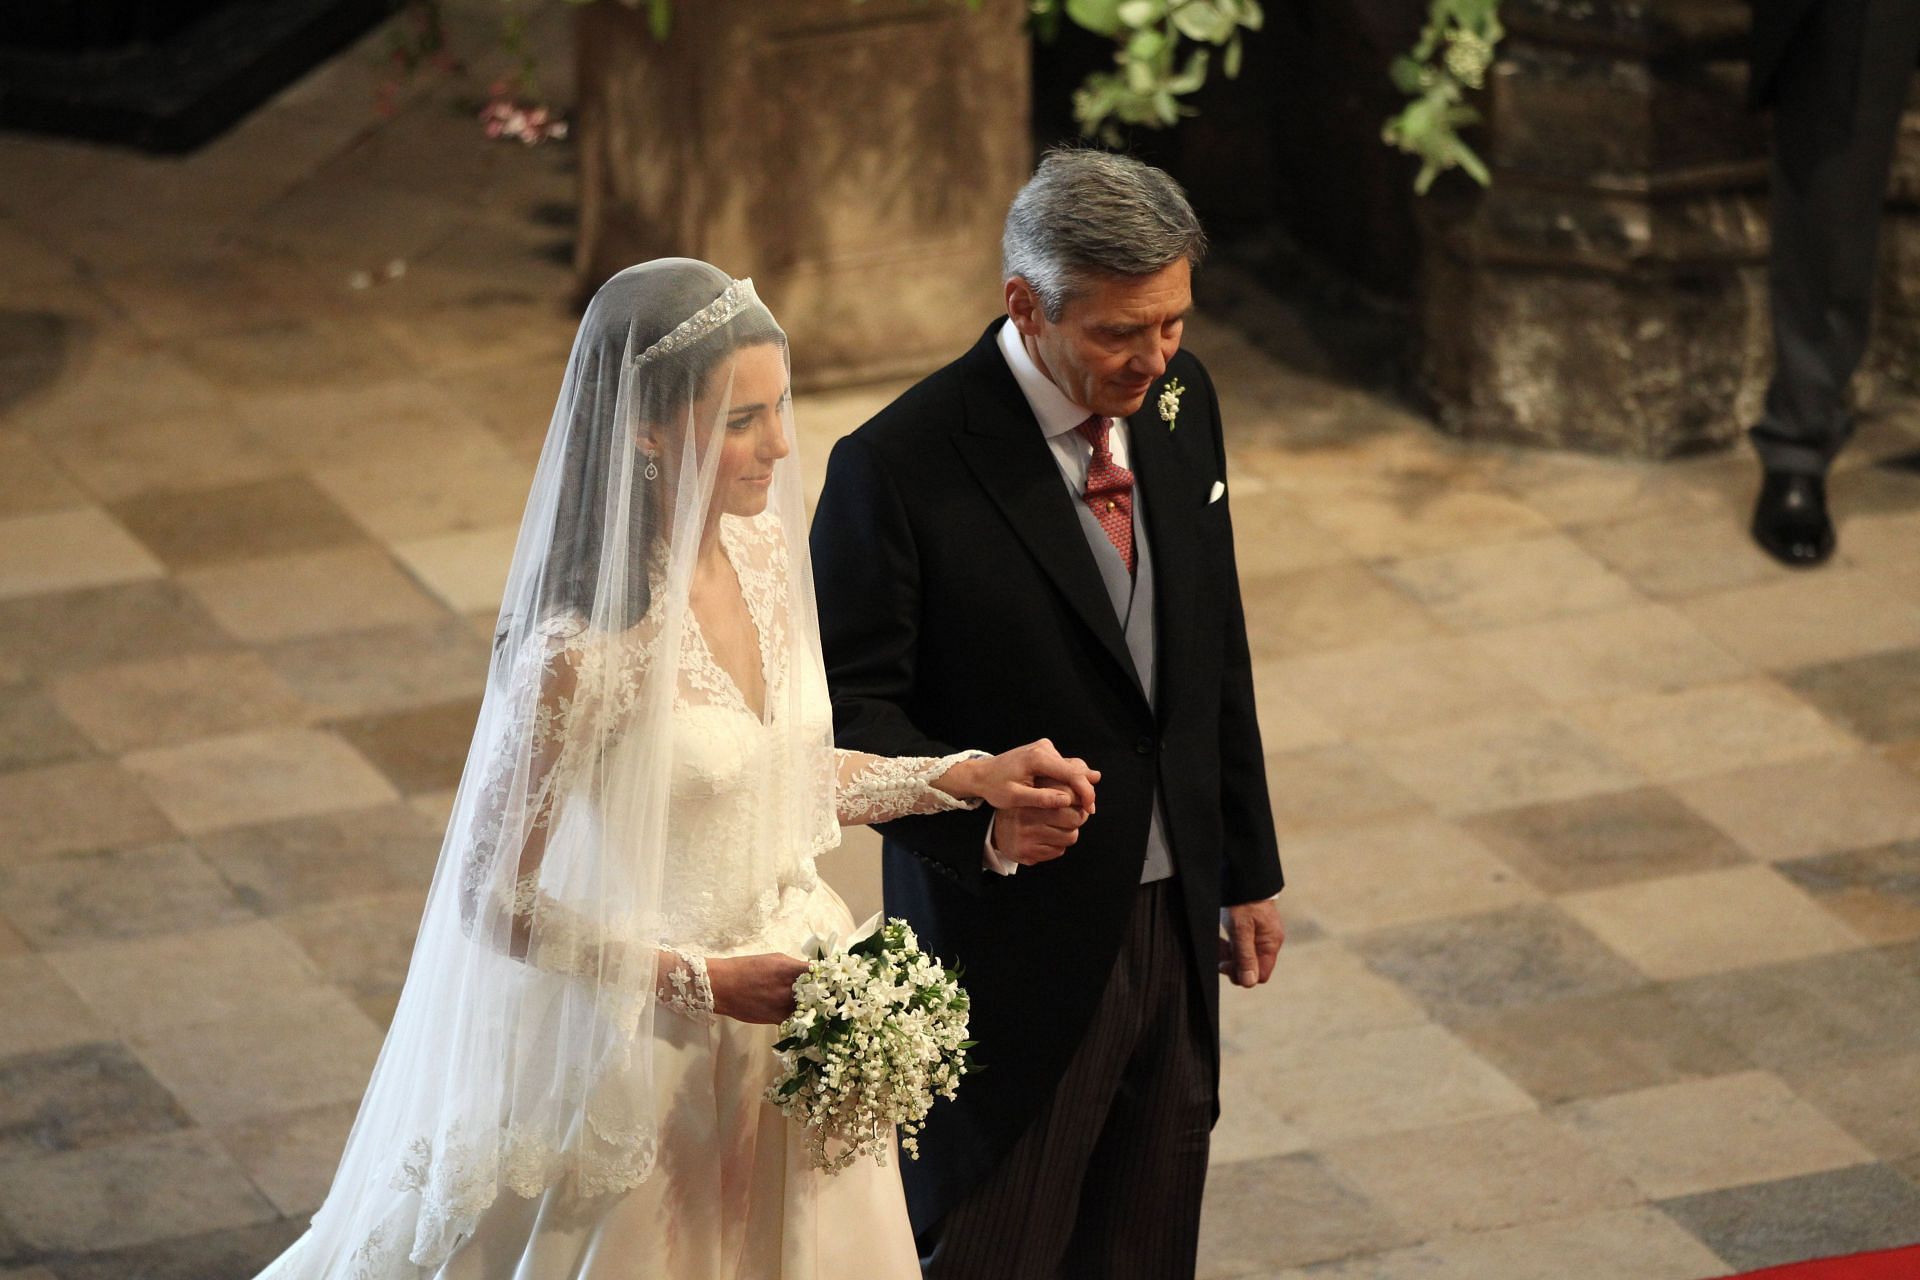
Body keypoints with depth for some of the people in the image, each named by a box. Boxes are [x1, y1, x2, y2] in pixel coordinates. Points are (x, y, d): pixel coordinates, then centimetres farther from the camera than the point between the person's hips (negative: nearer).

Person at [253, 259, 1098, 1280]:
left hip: (786, 994, 7)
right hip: (655, 1036, -7)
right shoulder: (589, 647, -28)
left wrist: (968, 777, -2)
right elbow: (492, 897, -19)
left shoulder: (762, 547, -6)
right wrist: (701, 982, -21)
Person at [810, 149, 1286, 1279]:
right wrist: (978, 814, -33)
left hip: (1174, 920, 6)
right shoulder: (899, 467, -21)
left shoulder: (1179, 399, 0)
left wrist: (1249, 868, 15)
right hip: (1013, 943, -6)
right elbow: (849, 710, -15)